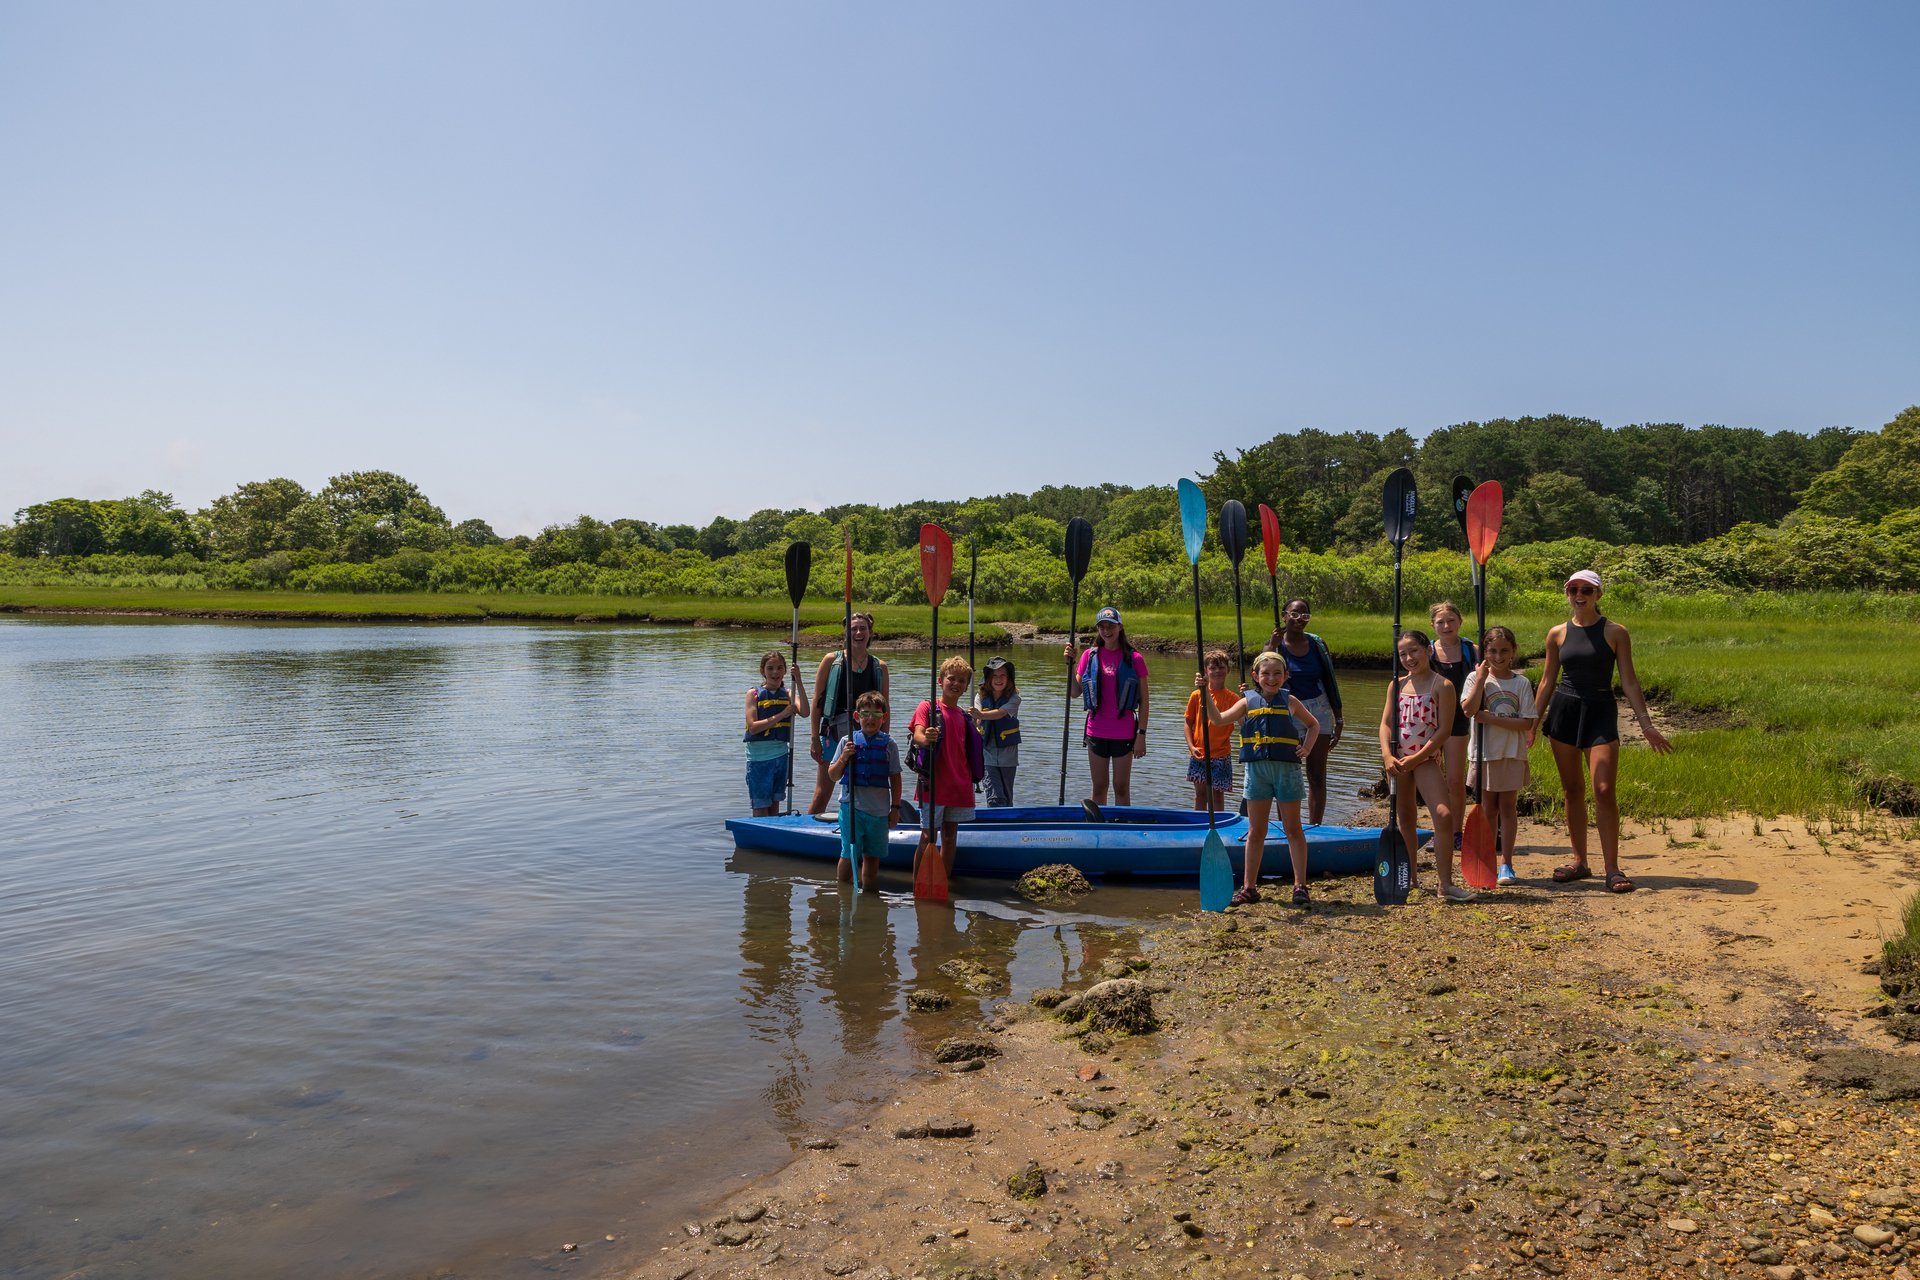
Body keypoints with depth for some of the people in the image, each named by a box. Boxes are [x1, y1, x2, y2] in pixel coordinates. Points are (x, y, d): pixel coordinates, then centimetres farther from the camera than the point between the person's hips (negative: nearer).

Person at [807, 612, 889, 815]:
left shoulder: (879, 667, 7)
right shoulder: (832, 661, 0)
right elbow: (817, 701, -1)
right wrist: (815, 739, -5)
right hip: (833, 733, -2)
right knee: (822, 793, 0)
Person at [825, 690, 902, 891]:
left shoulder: (889, 745, 2)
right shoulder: (848, 741, 1)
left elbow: (895, 778, 6)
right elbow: (833, 776, 4)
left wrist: (895, 807, 3)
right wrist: (844, 757, -12)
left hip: (879, 809, 1)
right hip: (852, 806, -1)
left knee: (872, 856, 8)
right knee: (849, 854, 3)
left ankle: (869, 893, 20)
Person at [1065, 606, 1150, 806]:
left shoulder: (1134, 659, -3)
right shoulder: (1090, 656, 3)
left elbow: (1143, 701, -2)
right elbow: (1075, 693, 4)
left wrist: (1141, 735, -7)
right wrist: (1070, 663, -7)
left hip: (1124, 733, -2)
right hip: (1096, 732, 2)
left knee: (1122, 789, 4)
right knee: (1099, 789, 10)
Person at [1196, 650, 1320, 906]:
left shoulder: (1290, 701, 3)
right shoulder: (1248, 702, 3)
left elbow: (1314, 725, 17)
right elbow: (1218, 719, -8)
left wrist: (1307, 748, 2)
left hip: (1287, 769, -1)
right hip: (1257, 770, 1)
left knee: (1293, 829, 7)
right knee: (1256, 832, 7)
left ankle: (1300, 885, 13)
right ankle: (1249, 887, 14)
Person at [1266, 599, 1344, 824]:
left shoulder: (1317, 644, 4)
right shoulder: (1276, 645, -4)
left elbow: (1330, 681, 9)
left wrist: (1338, 718, 9)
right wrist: (1273, 645, -31)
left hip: (1319, 712, 2)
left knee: (1317, 777, 5)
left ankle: (1315, 828, 13)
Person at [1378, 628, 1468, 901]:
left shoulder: (1442, 686, -5)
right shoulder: (1397, 685, 7)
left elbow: (1444, 729, -10)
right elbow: (1386, 722, 4)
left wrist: (1417, 758, -15)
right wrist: (1387, 756, -11)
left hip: (1426, 759, -4)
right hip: (1398, 761, 4)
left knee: (1444, 815, -15)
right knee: (1406, 819, 11)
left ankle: (1446, 885, -11)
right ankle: (1410, 876, 23)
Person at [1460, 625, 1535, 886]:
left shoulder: (1522, 683, -2)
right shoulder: (1475, 678, -1)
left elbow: (1527, 723, -9)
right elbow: (1469, 709, -18)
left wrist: (1492, 719, -17)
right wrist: (1481, 677, -17)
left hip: (1512, 753, 0)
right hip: (1485, 752, 0)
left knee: (1508, 807, 6)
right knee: (1488, 807, 9)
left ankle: (1506, 863, 13)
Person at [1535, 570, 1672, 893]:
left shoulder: (1615, 633, -1)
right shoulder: (1557, 634, 6)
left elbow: (1629, 681, 0)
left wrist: (1647, 725, -4)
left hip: (1601, 712, -3)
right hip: (1563, 710, 3)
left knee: (1604, 790, -11)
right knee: (1572, 790, 8)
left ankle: (1612, 869, -4)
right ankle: (1580, 862, 18)